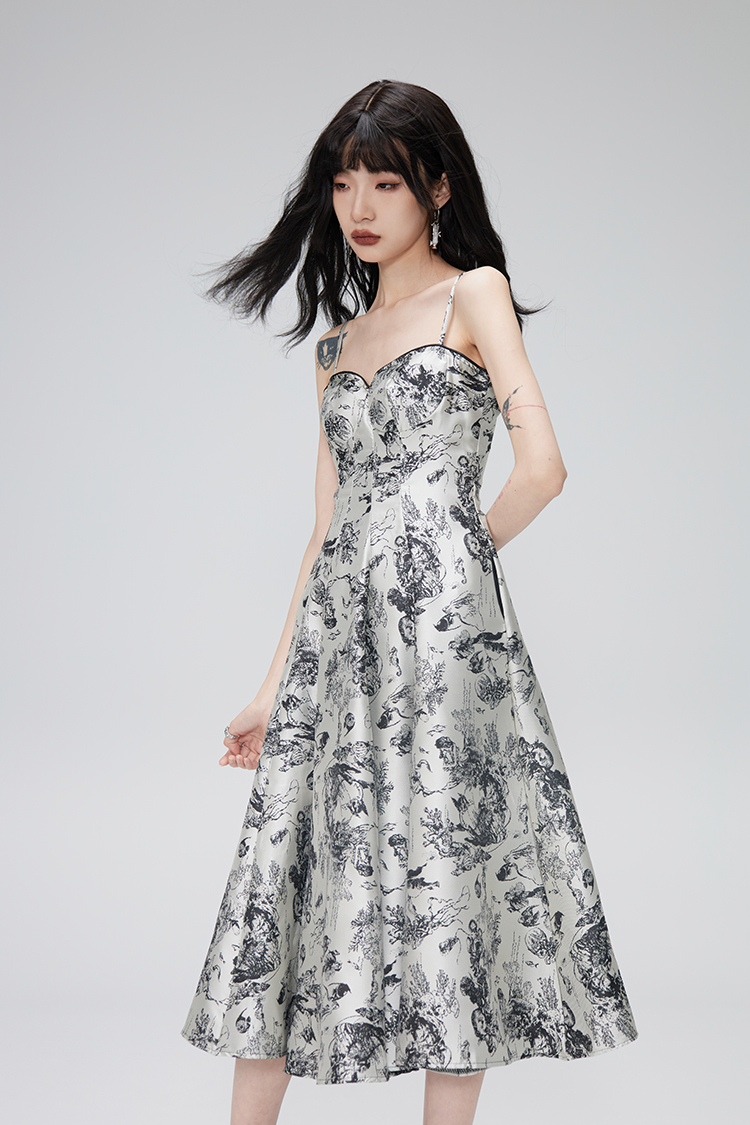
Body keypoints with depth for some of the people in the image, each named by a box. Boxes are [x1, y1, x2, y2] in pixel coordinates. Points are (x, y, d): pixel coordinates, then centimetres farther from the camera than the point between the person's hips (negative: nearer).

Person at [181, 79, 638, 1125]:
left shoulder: (473, 294, 3)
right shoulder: (337, 344, 20)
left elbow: (542, 465, -9)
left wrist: (456, 562, 5)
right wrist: (274, 684, 13)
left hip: (438, 612, -6)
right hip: (339, 623, 6)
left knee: (443, 852, -3)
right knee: (294, 855, 4)